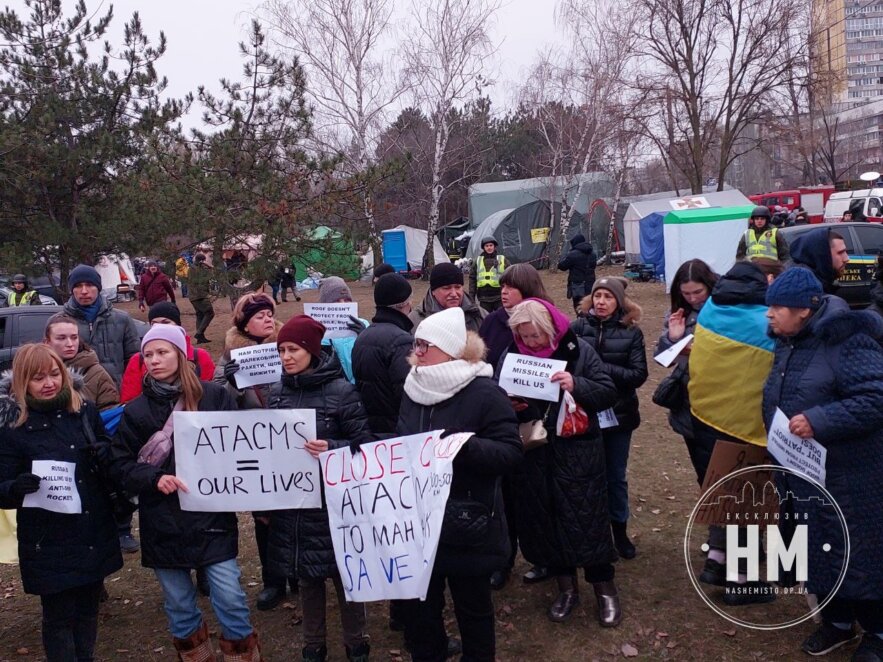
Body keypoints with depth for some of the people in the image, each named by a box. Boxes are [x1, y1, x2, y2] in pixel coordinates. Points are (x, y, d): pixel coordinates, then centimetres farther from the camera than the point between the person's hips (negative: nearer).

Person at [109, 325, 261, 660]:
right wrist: (155, 478, -16)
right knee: (178, 601, 14)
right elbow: (120, 463, 2)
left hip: (212, 515, -2)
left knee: (229, 595, -1)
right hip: (162, 522, 2)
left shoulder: (214, 396, -3)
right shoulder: (136, 411, 3)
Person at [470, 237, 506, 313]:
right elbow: (473, 279, 11)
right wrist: (471, 296, 5)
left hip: (499, 297, -2)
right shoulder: (477, 261, 10)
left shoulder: (502, 259, 5)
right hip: (484, 298, 2)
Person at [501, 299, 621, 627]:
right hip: (534, 454, 3)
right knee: (543, 519, 10)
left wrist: (576, 385, -24)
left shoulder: (578, 350, -6)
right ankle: (566, 587, 29)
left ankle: (605, 590, 20)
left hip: (578, 453, -3)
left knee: (587, 518, 1)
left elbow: (609, 393, -7)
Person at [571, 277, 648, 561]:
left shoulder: (631, 332, -3)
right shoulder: (577, 328, -6)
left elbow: (639, 375, -10)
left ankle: (619, 530, 33)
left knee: (615, 476, 15)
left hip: (618, 414, 1)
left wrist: (601, 368, -19)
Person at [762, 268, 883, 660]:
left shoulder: (846, 341, -21)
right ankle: (837, 621, 36)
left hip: (851, 475, -8)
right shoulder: (788, 342, 6)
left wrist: (819, 421, -31)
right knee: (817, 550, 17)